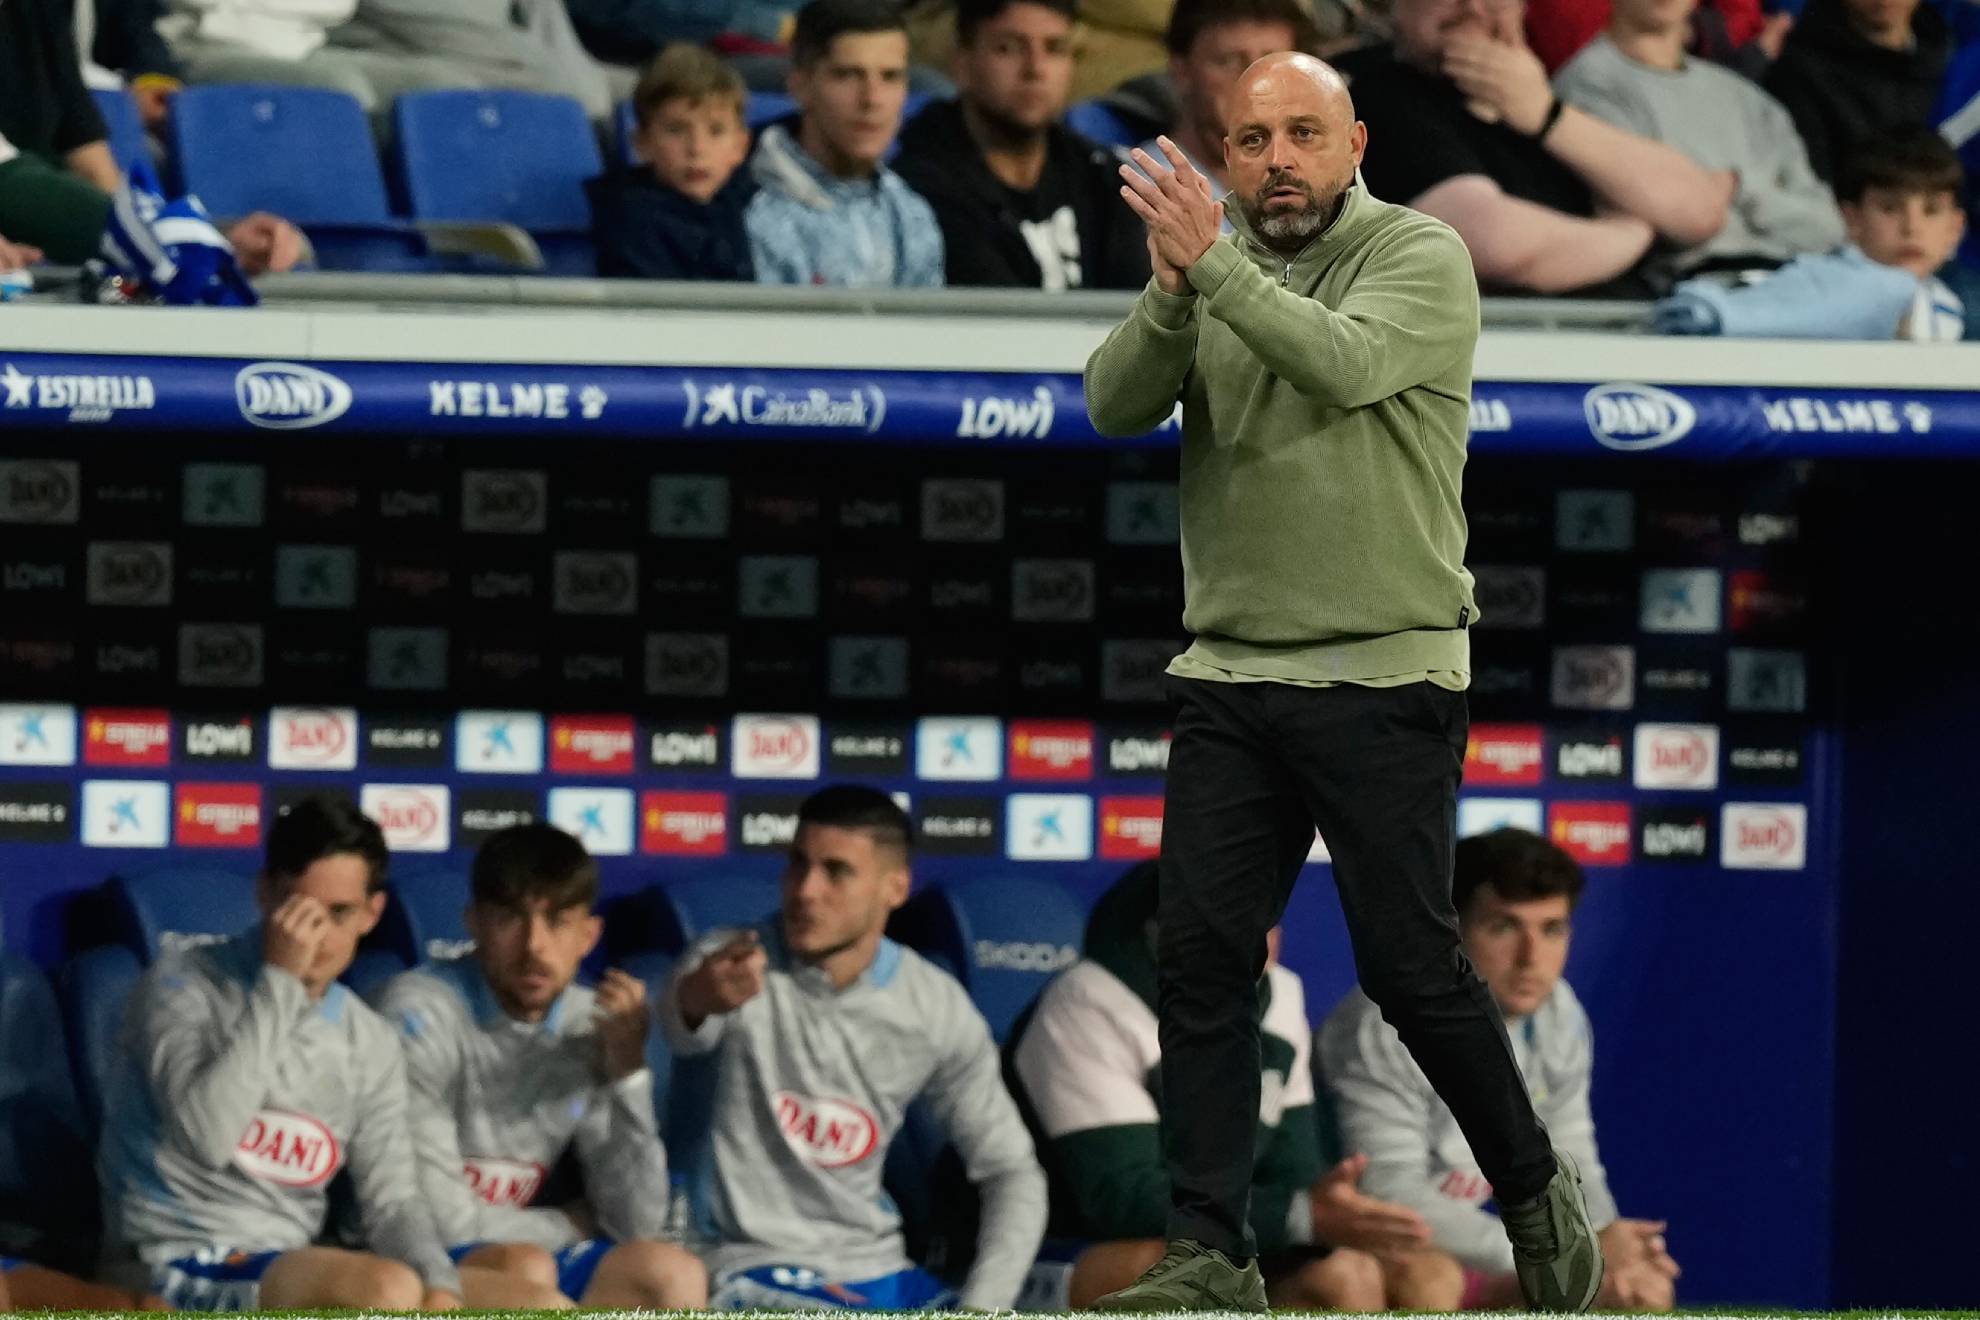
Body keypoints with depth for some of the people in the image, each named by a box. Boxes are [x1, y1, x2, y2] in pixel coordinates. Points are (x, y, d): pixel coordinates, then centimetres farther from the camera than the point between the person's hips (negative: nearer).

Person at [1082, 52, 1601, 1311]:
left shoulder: (1421, 256, -5)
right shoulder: (1214, 268, 10)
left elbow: (1347, 362, -24)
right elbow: (1115, 405, -4)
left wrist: (1216, 269, -29)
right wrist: (1171, 299, -21)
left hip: (1384, 677, -5)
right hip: (1227, 678, 5)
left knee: (1411, 962, -1)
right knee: (1203, 959, -1)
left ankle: (1538, 1192, 19)